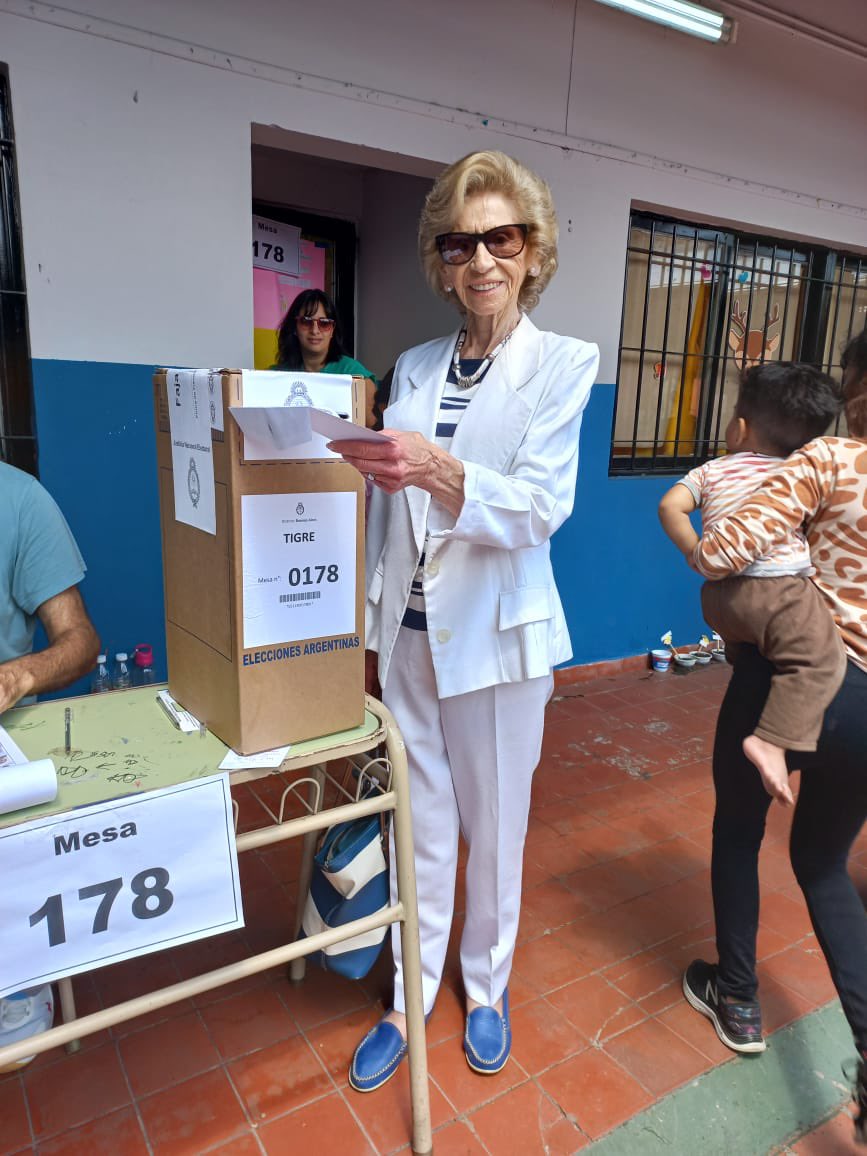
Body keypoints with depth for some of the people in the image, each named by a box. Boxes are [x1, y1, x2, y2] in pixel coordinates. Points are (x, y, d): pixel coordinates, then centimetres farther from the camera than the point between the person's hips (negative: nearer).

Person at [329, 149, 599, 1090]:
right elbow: (386, 513, 9)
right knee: (420, 829, 14)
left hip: (497, 637, -3)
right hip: (408, 635, 3)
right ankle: (410, 998, 36)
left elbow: (541, 507, -17)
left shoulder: (564, 364, -4)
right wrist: (368, 630, 9)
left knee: (494, 828, 14)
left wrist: (441, 473, -35)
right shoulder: (414, 368, 7)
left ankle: (487, 986, 41)